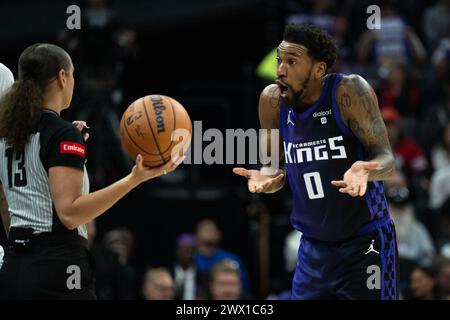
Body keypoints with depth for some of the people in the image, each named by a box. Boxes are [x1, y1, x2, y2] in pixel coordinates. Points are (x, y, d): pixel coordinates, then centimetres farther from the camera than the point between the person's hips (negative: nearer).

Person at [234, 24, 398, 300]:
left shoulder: (350, 92, -16)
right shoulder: (272, 100, -2)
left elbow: (386, 159, -15)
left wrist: (366, 170, -38)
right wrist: (268, 178, -13)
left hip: (364, 245, -5)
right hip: (313, 246, 5)